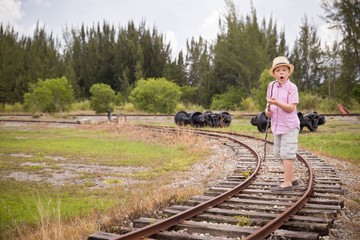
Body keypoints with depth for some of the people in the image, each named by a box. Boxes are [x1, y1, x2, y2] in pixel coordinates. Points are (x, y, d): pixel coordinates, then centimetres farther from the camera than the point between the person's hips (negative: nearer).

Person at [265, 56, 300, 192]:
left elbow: (291, 108, -19)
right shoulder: (271, 86, 6)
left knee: (286, 154, -7)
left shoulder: (292, 87, -11)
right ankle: (292, 178, 28)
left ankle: (287, 183, 1)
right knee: (279, 154, 14)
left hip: (289, 126, -7)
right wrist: (268, 109, -3)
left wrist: (276, 103, -32)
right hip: (277, 126, 7)